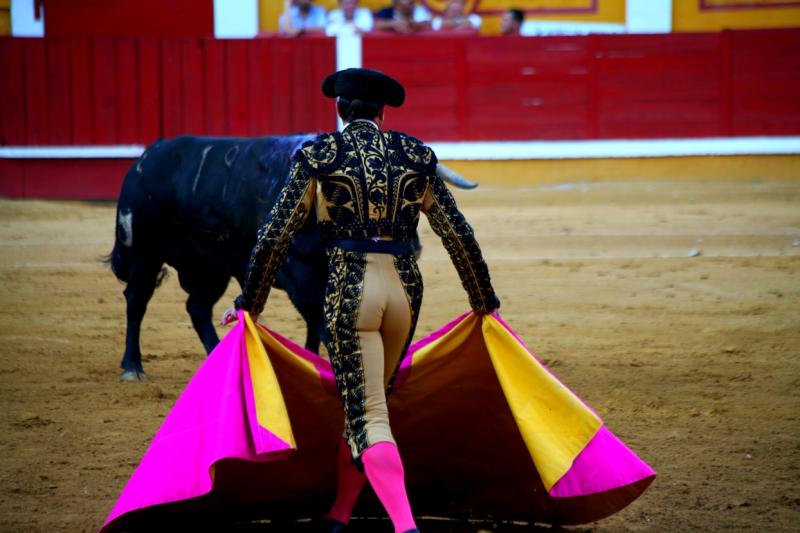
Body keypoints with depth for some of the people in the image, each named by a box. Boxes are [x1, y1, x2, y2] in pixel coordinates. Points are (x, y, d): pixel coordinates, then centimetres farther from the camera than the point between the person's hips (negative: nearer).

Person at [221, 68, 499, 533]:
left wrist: (250, 302, 11)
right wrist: (484, 301, 21)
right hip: (405, 288, 4)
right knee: (369, 403, 21)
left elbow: (275, 235, 1)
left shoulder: (318, 155, 1)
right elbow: (459, 235, 11)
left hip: (349, 289, -3)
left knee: (367, 416, -4)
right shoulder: (416, 155, 9)